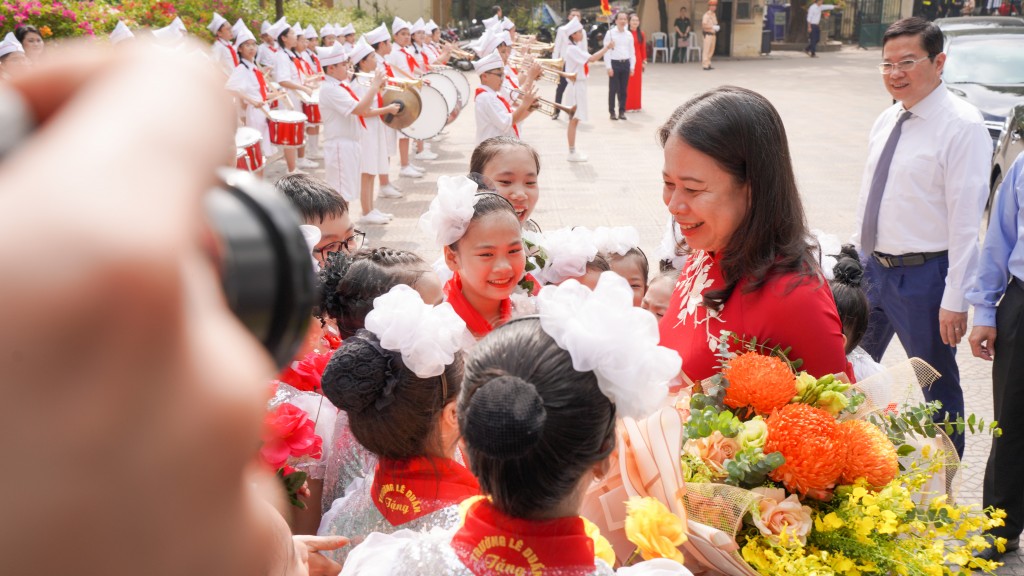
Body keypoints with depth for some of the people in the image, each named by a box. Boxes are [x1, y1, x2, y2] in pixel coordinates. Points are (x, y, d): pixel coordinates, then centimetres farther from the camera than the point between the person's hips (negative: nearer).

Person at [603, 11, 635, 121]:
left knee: (624, 89, 7)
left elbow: (632, 51, 12)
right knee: (613, 89, 0)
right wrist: (609, 67, -11)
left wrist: (632, 66, 7)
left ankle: (622, 111, 16)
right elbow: (607, 50, -6)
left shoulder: (629, 34, 8)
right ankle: (612, 112, 9)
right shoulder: (610, 33, -4)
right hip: (614, 63, -4)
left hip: (626, 63, 4)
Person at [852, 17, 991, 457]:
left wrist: (955, 299, -20)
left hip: (924, 276, -8)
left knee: (938, 386, 8)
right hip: (874, 269, 8)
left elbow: (966, 220, -18)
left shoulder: (962, 126, -15)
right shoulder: (887, 120, 8)